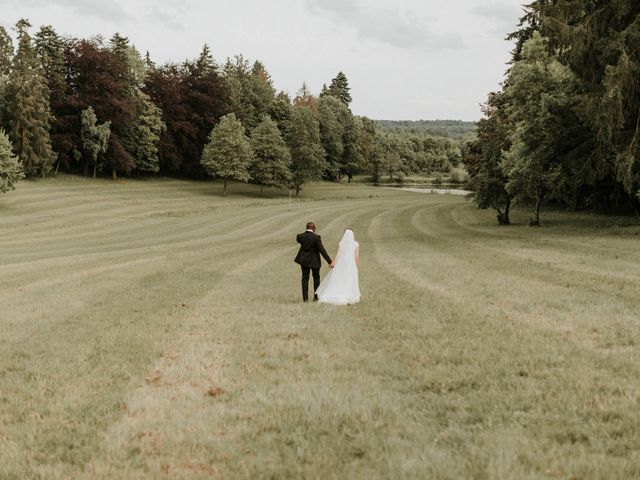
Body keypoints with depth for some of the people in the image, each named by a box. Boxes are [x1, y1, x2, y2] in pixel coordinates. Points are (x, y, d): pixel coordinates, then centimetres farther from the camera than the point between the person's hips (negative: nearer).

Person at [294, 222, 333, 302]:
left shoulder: (300, 236, -9)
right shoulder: (316, 237, -19)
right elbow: (322, 250, -18)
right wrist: (330, 261, -14)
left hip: (304, 260, 2)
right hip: (314, 261, -2)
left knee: (305, 278, 11)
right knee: (316, 278, 16)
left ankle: (305, 298, 8)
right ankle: (316, 297, 17)